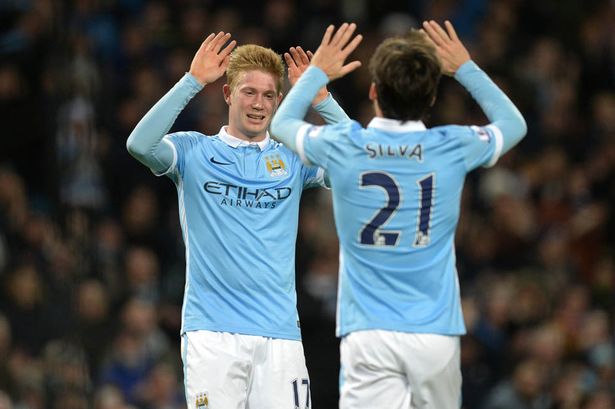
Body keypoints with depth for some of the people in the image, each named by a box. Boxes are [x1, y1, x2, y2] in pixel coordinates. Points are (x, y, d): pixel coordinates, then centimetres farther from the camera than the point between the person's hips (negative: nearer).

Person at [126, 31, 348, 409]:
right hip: (210, 331, -2)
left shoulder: (294, 159, 13)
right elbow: (140, 144, -12)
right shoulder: (194, 151, 7)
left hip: (279, 331, 2)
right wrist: (193, 81, -15)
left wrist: (319, 97, -9)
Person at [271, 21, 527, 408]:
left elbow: (282, 123, 20)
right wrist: (465, 67, 28)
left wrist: (317, 72, 32)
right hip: (436, 333, 2)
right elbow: (514, 123, 22)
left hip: (369, 335, -1)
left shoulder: (343, 147, -4)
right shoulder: (453, 148, -2)